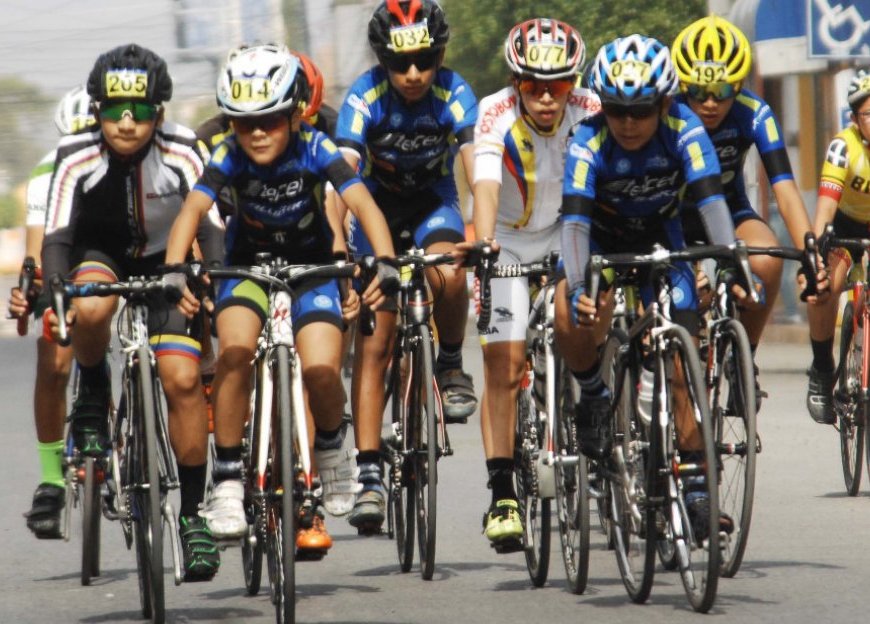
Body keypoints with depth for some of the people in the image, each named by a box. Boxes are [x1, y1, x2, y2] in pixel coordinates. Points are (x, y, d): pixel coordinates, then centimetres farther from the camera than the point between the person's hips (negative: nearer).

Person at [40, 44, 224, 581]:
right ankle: (93, 395, -4)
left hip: (165, 260, 0)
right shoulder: (76, 159, -25)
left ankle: (192, 512, -3)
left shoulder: (182, 155, -25)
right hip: (99, 254, 0)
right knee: (90, 310, -37)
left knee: (183, 379, -15)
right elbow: (57, 237, -27)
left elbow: (211, 230, -27)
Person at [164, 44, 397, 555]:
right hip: (249, 263, 1)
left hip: (312, 265, 0)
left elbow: (364, 205, -32)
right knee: (235, 352, -28)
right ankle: (228, 480, -17)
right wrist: (174, 271, -49)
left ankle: (331, 448, 13)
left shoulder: (316, 149, -23)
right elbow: (193, 209, -32)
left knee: (321, 374, -21)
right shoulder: (230, 157, -20)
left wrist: (385, 262, -49)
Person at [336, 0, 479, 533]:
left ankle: (451, 366, -5)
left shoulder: (454, 95, -22)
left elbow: (477, 165, -33)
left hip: (434, 205, 0)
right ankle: (370, 476, -11)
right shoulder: (365, 98, -23)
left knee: (448, 274, -35)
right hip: (379, 207, 0)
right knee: (373, 346, -10)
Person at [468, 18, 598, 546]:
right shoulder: (496, 114, -25)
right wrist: (483, 241, -57)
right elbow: (486, 182, -40)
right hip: (508, 241, -3)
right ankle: (503, 494, -11)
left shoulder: (590, 112, -19)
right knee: (504, 365, -12)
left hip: (566, 232, 3)